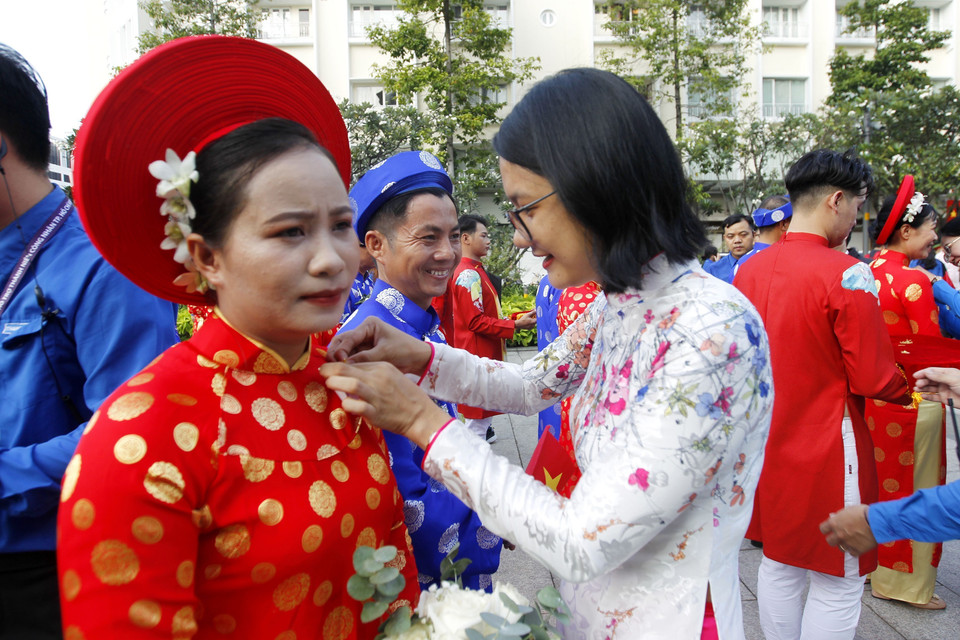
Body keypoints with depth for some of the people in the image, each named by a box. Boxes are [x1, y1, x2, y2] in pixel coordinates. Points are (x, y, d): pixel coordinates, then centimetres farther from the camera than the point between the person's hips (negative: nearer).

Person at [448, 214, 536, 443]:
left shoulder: (475, 271, 15)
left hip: (484, 353, 10)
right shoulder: (469, 274, -18)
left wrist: (511, 320, 11)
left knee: (482, 411, 19)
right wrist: (514, 325, -17)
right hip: (478, 354, -10)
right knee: (478, 414, -3)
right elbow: (476, 322, -22)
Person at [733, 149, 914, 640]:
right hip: (826, 449, -7)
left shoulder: (748, 269, 1)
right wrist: (909, 388, 5)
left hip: (769, 442, 7)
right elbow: (873, 381, -15)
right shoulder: (846, 274, -19)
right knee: (838, 581, 8)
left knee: (779, 564, 19)